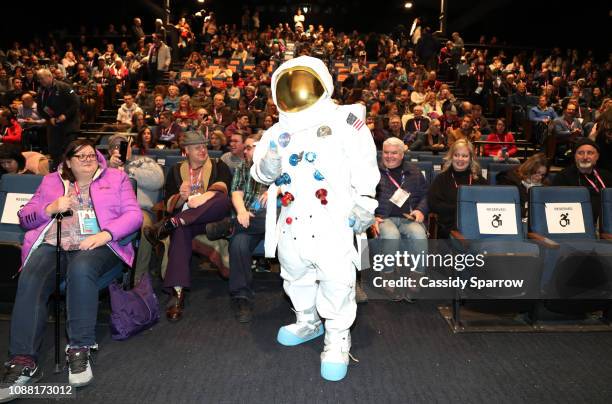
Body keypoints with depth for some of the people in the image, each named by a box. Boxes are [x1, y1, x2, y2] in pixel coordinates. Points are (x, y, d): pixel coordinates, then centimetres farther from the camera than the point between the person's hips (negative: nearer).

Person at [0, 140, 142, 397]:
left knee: (81, 269, -37)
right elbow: (24, 216, 20)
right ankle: (23, 361, -31)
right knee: (30, 280, -28)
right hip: (52, 244, 3)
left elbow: (134, 214, 5)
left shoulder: (116, 178, 18)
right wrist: (51, 208, -1)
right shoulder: (51, 181, 26)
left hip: (96, 244, -2)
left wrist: (106, 234, -12)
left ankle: (79, 349, -32)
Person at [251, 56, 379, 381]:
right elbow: (261, 174, 7)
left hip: (333, 220, -5)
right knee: (296, 276, 19)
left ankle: (337, 337, 16)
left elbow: (364, 169, -5)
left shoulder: (344, 121, -3)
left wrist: (364, 206, -9)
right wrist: (273, 154, -14)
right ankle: (308, 322, 43)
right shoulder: (277, 132, 11)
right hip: (291, 222, 6)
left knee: (336, 280, -5)